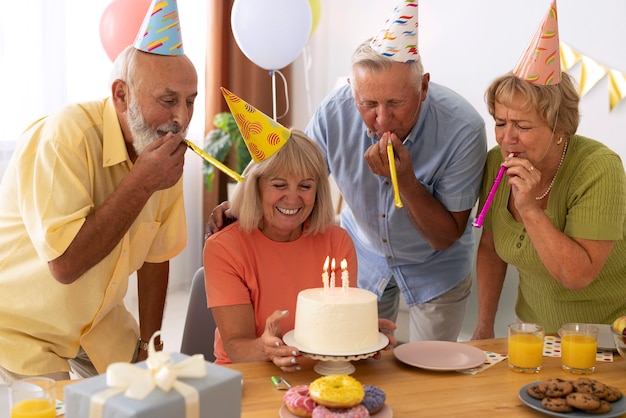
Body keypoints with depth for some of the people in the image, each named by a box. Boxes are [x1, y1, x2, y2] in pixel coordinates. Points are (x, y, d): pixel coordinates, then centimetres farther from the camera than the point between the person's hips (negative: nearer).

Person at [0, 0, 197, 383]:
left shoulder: (168, 153, -8)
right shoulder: (65, 136, -29)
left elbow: (156, 256, 3)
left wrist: (148, 345, 3)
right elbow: (65, 264, -35)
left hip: (100, 323, 6)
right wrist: (141, 183, -32)